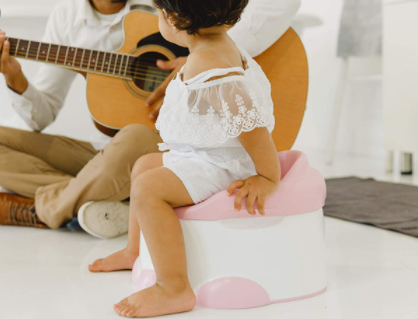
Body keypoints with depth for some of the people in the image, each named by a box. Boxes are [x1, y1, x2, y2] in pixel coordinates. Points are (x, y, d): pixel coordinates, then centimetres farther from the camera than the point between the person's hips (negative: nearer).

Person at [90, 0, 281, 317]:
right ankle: (136, 251, 39)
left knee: (147, 188, -26)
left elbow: (250, 124, -31)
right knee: (145, 164, 23)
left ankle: (173, 290, -20)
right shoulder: (221, 43, 3)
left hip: (222, 166, -12)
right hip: (205, 155, 12)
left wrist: (267, 178, -22)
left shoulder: (210, 74, -31)